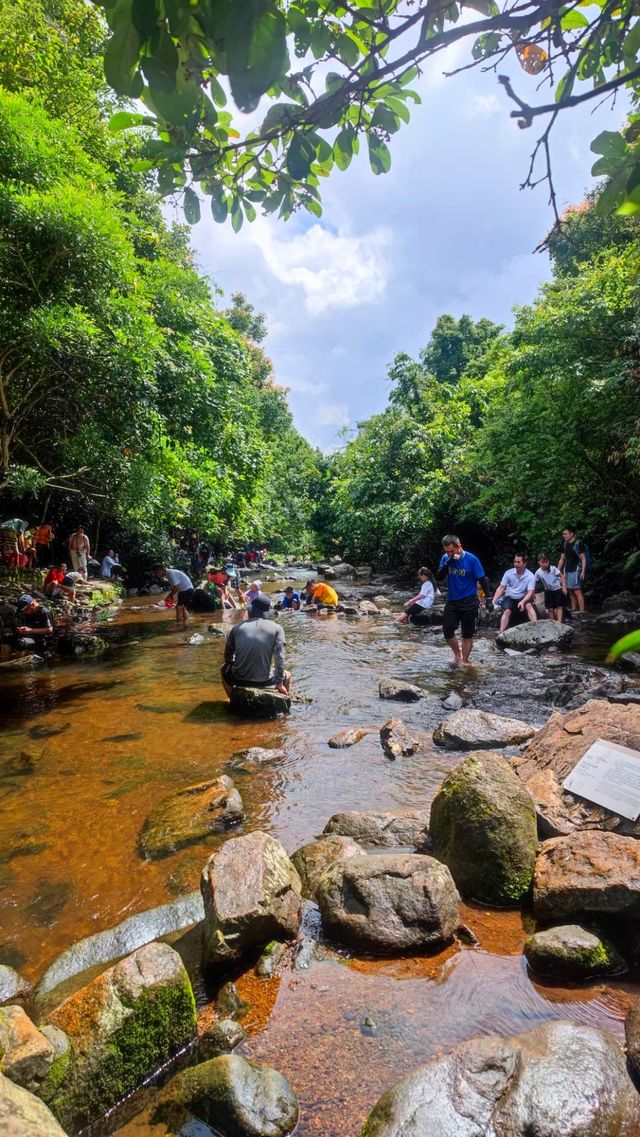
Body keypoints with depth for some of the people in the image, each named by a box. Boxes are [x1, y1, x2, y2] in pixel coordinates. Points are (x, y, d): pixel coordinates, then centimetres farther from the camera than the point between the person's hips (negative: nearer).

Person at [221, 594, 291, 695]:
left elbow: (228, 656, 9)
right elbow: (279, 658, -9)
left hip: (239, 679, 1)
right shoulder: (276, 628, -3)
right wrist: (279, 684, -2)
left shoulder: (238, 627, 3)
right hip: (264, 681, -1)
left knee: (225, 669, 35)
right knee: (287, 675, 29)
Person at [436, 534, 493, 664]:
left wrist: (488, 599, -11)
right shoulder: (445, 558, -2)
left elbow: (483, 579, -8)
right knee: (447, 631, 4)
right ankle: (457, 654, 28)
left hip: (469, 602, -4)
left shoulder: (471, 559, -13)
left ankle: (464, 661, 15)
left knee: (467, 634, 4)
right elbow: (438, 578, -8)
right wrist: (447, 563, -22)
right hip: (452, 601, 4)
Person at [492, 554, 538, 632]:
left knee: (529, 605, -31)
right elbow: (501, 588, -6)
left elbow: (530, 593, -18)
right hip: (509, 597, 0)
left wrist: (522, 602, -37)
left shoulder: (530, 576, -12)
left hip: (523, 598, 0)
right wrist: (493, 601, -17)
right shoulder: (508, 573, -8)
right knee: (507, 611, -26)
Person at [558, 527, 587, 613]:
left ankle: (581, 611, -8)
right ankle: (574, 609, 17)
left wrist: (583, 572, -16)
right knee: (570, 592, 9)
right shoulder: (565, 545, 13)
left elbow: (583, 559, -8)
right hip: (567, 570, 7)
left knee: (577, 591, -10)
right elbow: (562, 559, 19)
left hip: (576, 570, -7)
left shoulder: (579, 544, -7)